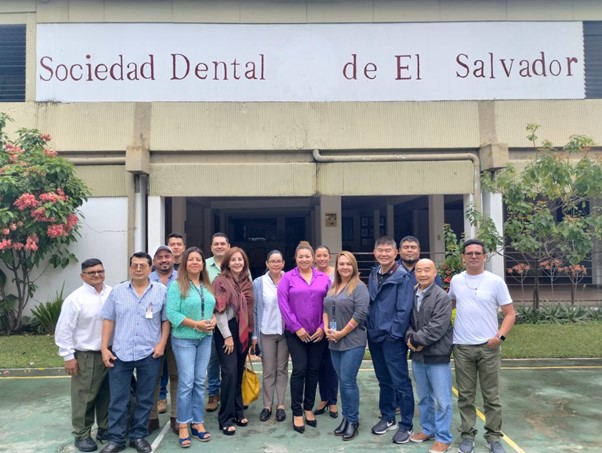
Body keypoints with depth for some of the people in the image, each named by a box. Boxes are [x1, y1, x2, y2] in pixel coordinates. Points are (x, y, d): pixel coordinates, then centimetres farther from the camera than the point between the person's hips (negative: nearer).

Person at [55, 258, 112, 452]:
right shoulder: (75, 299, -11)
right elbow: (64, 330, -8)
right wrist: (68, 356, -9)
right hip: (86, 356, -4)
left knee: (107, 394, 15)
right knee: (84, 397, 4)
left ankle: (105, 428, 32)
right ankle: (82, 435, 21)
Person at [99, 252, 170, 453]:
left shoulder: (161, 291, -1)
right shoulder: (117, 291, 3)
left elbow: (166, 320, 2)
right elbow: (108, 321, 5)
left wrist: (162, 344, -7)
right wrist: (104, 348, 0)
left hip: (150, 354, -1)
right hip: (120, 353, 1)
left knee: (145, 399, 10)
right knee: (118, 398, 7)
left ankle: (138, 436, 25)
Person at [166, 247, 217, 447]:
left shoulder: (207, 286, 10)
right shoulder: (177, 285, -9)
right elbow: (172, 314, -16)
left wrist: (213, 319, -7)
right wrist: (196, 324, -19)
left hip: (205, 339, 6)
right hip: (184, 339, -5)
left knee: (200, 382, 10)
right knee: (186, 382, -3)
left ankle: (198, 423, 19)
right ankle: (183, 426, 9)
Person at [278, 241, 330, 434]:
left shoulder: (324, 278, 4)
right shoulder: (287, 278, -2)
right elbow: (283, 304, -7)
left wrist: (323, 327, -7)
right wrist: (296, 327, -12)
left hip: (318, 333, 3)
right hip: (296, 333, -2)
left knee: (314, 370, 9)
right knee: (299, 369, -4)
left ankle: (308, 408, 25)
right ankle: (297, 412, 9)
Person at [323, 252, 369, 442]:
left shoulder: (359, 287, -9)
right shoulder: (333, 287, 12)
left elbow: (360, 313, -17)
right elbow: (326, 309, 15)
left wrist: (341, 333, -14)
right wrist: (326, 329, -2)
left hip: (353, 342, -6)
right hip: (334, 342, 6)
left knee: (348, 381, -3)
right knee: (342, 381, 13)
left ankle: (353, 420, 13)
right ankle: (345, 417, 24)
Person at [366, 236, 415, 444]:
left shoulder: (402, 277, -12)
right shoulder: (373, 275, 10)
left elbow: (404, 309, -16)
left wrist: (393, 334, -16)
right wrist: (370, 328, 7)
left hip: (393, 338, -7)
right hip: (374, 336, 7)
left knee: (400, 382, 2)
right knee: (384, 380, 18)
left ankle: (406, 425, 14)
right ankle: (387, 417, 31)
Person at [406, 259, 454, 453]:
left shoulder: (442, 297, -12)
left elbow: (437, 328, -19)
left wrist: (416, 340, -15)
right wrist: (410, 337, -12)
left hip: (437, 355, -5)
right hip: (417, 355, 6)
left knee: (442, 400, 4)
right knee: (423, 397, 19)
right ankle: (428, 429, 35)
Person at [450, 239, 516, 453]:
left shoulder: (496, 281, -4)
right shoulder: (456, 281, 4)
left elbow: (510, 313, -1)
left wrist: (500, 336, -14)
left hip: (489, 347, -2)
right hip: (462, 347, 2)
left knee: (491, 396, 7)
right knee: (465, 395, 9)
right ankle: (468, 434, 21)